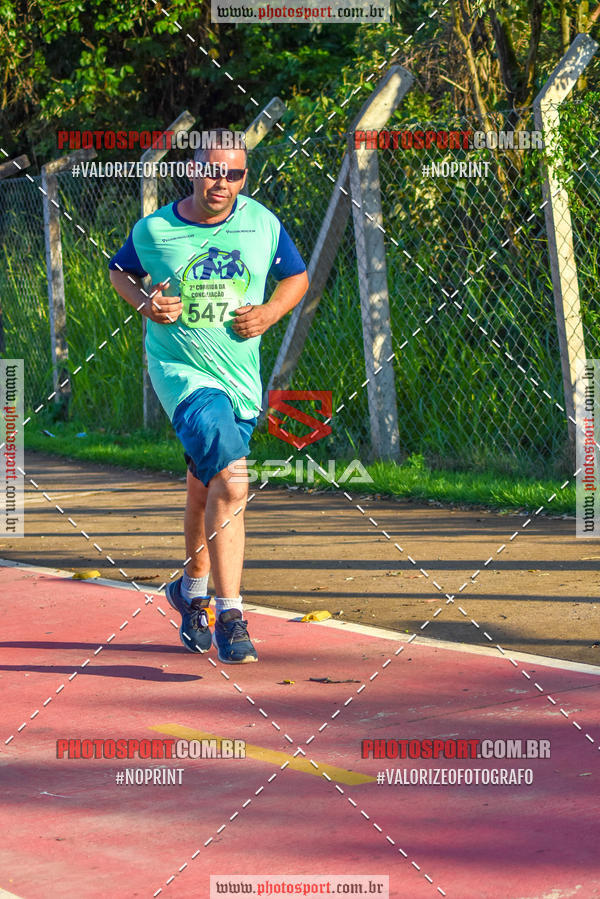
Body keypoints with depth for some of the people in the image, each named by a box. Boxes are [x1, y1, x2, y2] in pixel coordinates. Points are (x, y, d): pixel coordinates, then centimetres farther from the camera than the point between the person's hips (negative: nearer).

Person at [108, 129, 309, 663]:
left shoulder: (262, 224, 0)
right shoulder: (154, 230, -6)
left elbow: (297, 277, 13)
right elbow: (120, 271, 12)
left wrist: (268, 313, -6)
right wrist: (144, 304, -8)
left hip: (241, 376, 4)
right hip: (181, 372, -4)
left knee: (207, 489, 19)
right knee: (230, 485, -22)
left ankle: (193, 590, 43)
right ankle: (230, 615, -17)